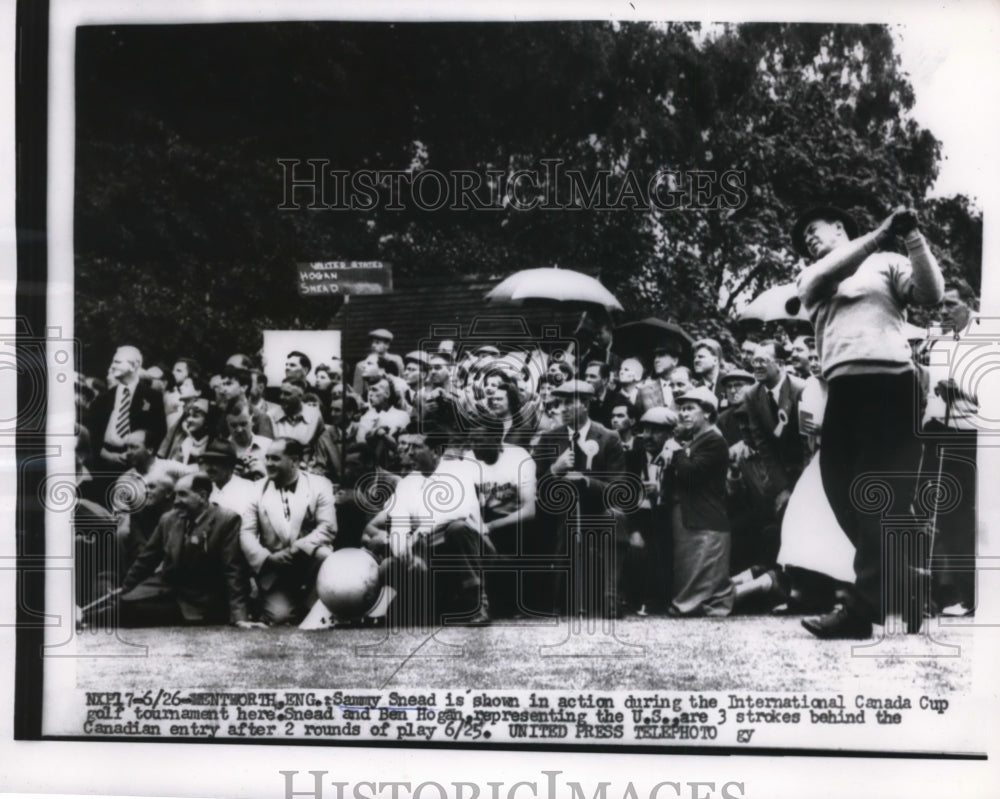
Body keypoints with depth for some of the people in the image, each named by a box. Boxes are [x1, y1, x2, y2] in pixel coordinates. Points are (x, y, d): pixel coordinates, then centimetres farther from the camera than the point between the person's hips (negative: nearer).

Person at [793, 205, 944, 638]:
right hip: (842, 390, 5)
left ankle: (862, 605, -14)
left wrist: (912, 237, -6)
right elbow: (824, 276, 2)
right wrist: (879, 234, -3)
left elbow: (931, 293, 1)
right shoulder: (809, 279, 26)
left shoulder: (887, 263, 16)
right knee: (845, 493, 2)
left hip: (891, 382, -5)